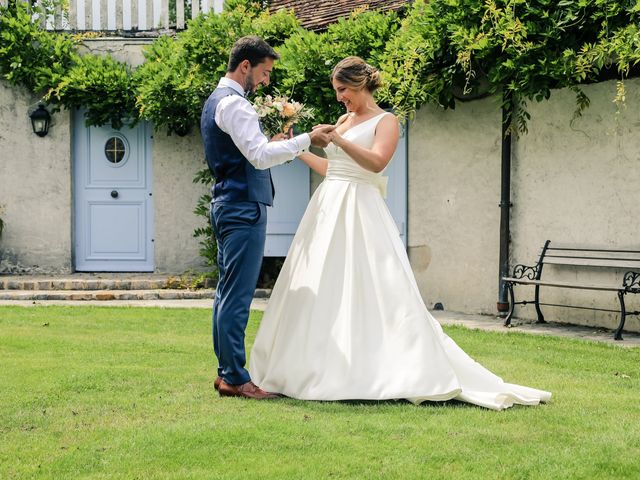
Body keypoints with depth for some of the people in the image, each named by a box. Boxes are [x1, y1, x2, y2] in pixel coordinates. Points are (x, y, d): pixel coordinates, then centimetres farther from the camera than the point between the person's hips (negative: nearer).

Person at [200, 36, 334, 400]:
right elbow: (260, 156, -23)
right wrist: (306, 140, -19)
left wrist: (280, 146, 15)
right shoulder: (234, 104, -14)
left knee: (229, 292, 13)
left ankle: (226, 372, 18)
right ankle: (235, 379, -7)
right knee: (238, 295, -9)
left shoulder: (217, 100, 19)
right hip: (244, 208, -11)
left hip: (229, 205, 11)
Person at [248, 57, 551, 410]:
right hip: (328, 208, 8)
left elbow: (377, 162, -19)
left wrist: (338, 139, -23)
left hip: (360, 211, -8)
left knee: (368, 291, -14)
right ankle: (318, 367, 10)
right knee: (320, 290, 5)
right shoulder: (343, 120, 19)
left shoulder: (384, 121, -2)